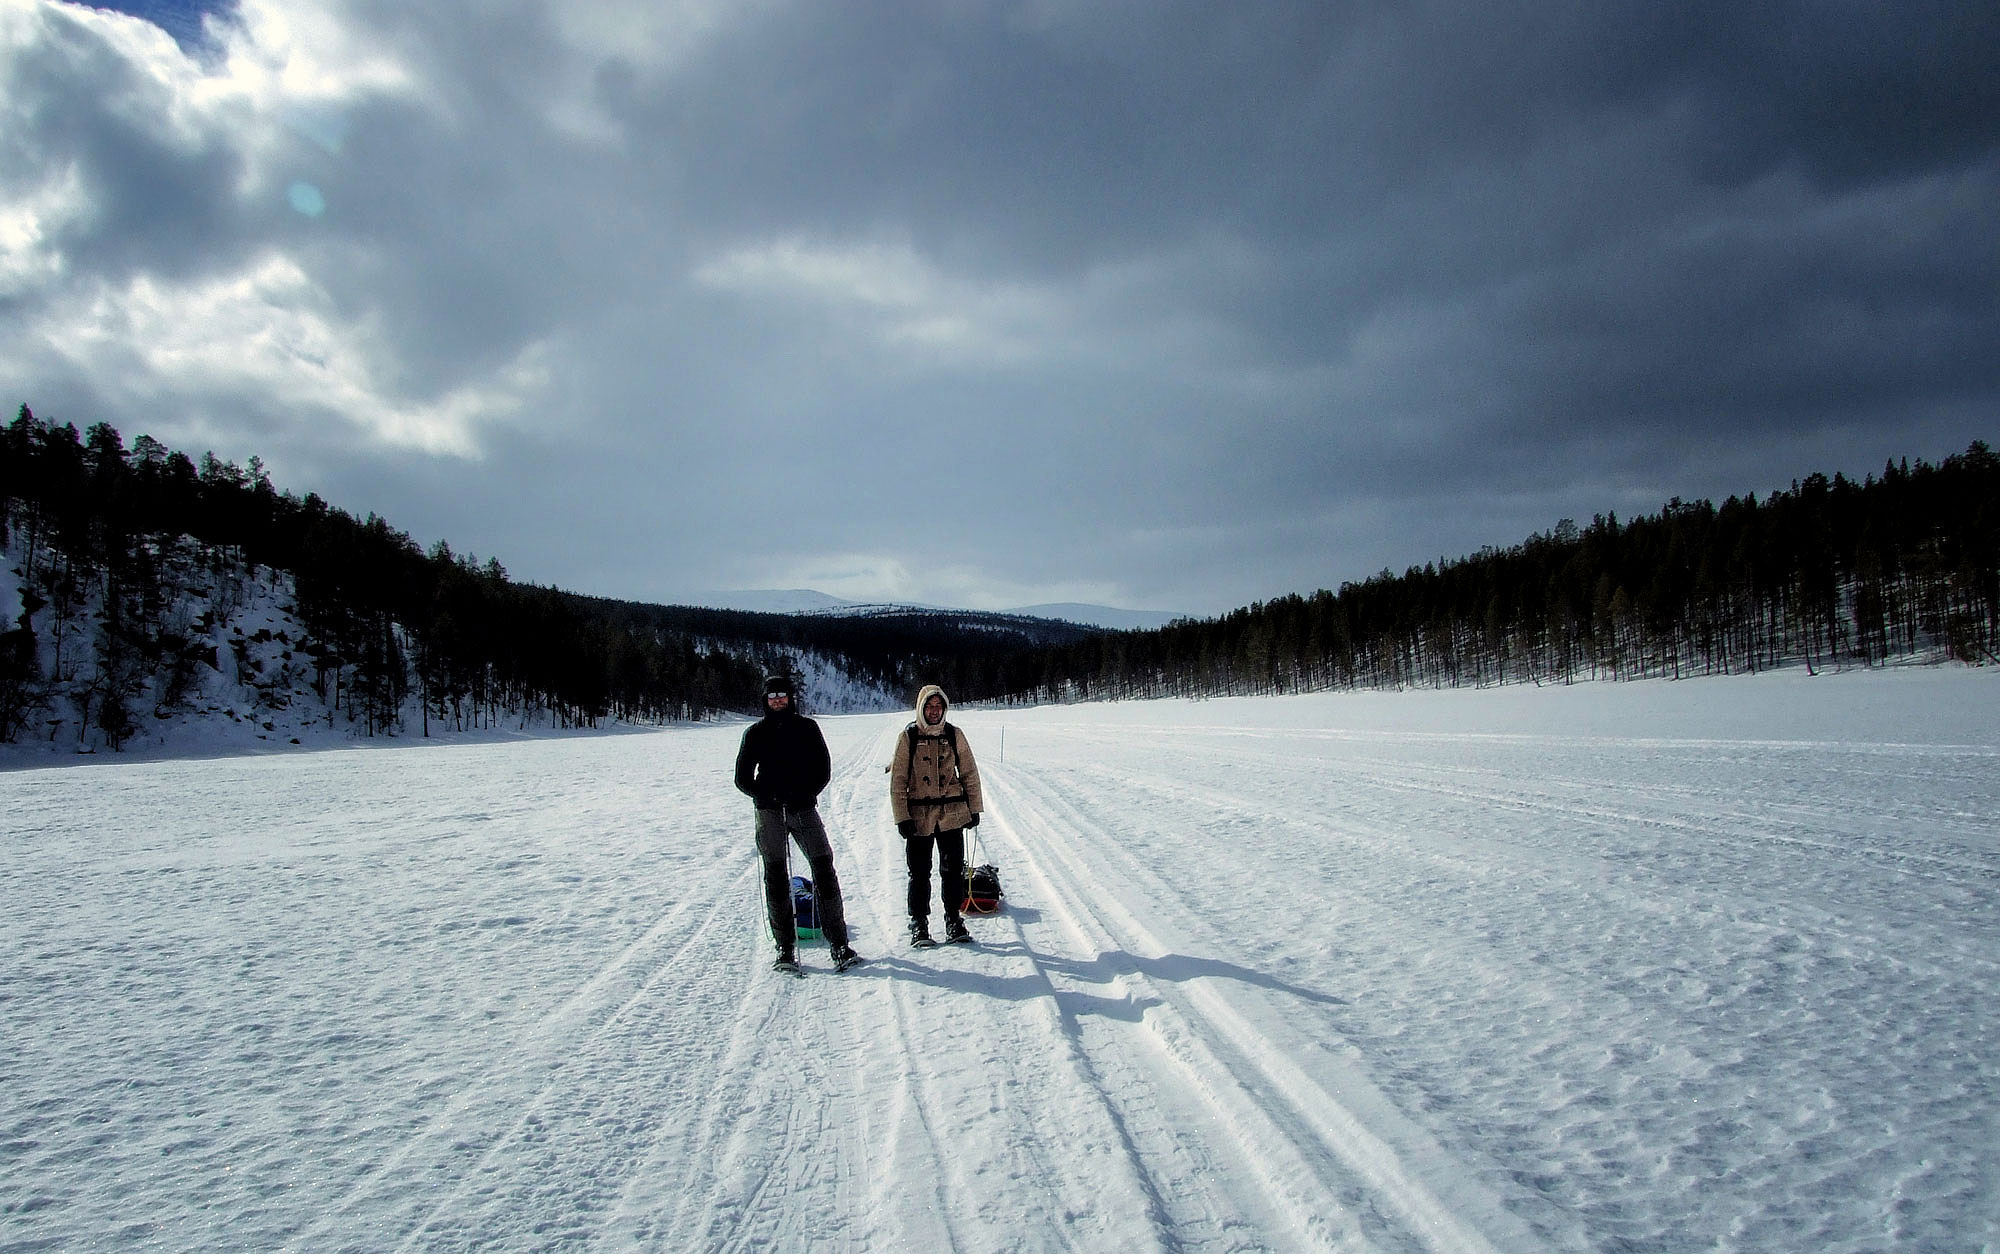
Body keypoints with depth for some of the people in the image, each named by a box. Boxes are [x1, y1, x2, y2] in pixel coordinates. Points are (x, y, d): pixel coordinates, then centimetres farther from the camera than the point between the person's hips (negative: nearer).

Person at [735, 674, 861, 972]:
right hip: (769, 812, 0)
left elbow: (823, 769, 5)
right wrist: (765, 795, -8)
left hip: (804, 809, 0)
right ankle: (785, 949, 5)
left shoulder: (807, 728, 9)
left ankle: (838, 945, -5)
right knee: (776, 877, 0)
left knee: (824, 870, -8)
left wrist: (805, 793, -11)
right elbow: (743, 778, 9)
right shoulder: (756, 732, 10)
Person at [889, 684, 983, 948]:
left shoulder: (954, 735, 5)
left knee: (953, 870, 5)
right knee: (919, 873, 4)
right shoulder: (908, 737, -1)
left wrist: (974, 808, 7)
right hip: (918, 815, -1)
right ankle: (919, 925, 16)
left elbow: (969, 773, 10)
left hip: (952, 814, 1)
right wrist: (902, 817, -7)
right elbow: (897, 780, -1)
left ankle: (953, 921, 17)